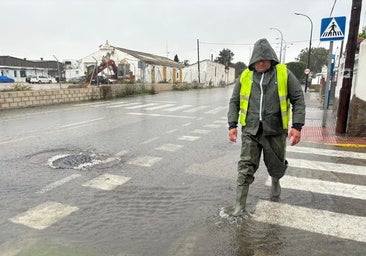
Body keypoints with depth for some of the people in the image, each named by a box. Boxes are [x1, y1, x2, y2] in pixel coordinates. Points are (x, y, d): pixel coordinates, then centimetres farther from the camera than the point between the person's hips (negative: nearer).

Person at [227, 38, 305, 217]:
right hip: (250, 131, 0)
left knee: (276, 166, 17)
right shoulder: (245, 76, 3)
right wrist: (232, 125, -3)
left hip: (275, 131, 0)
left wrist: (297, 126, -11)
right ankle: (240, 205, 9)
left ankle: (275, 182, 52)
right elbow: (234, 102, 7)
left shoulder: (284, 74, -1)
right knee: (245, 168, -2)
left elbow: (298, 99, -1)